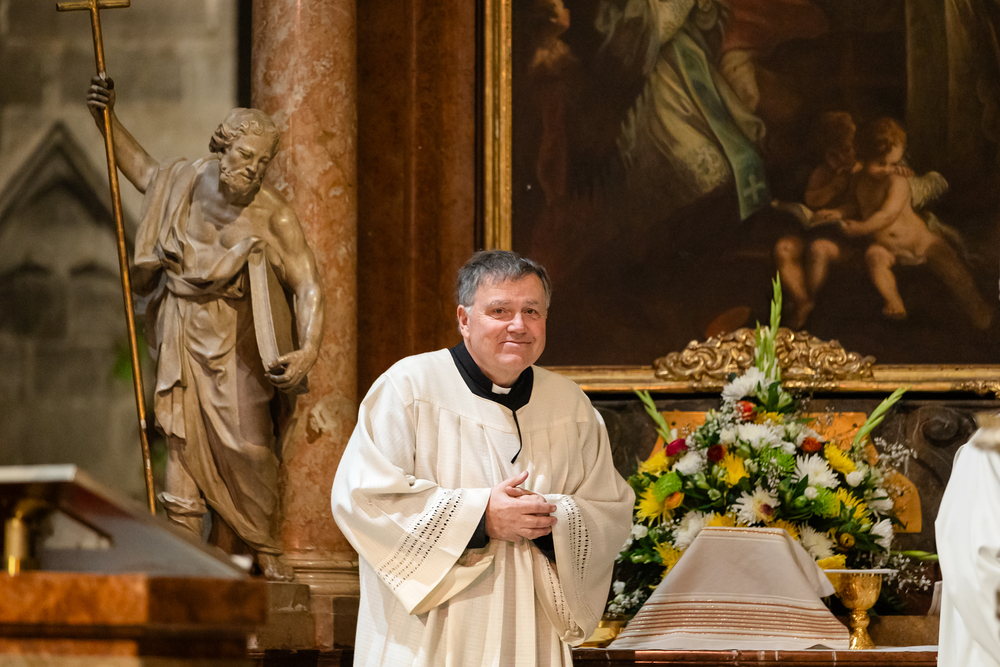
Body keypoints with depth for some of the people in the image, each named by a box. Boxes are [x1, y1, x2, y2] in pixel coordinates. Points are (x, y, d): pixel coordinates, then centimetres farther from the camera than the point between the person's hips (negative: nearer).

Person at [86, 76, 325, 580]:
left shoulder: (272, 215, -12)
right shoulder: (186, 181, 1)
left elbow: (307, 287, -15)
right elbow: (143, 169, 24)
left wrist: (308, 350, -29)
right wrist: (107, 119, 15)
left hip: (232, 341, -3)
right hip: (179, 335, 3)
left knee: (246, 443, -8)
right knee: (183, 440, 0)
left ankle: (264, 550, 9)